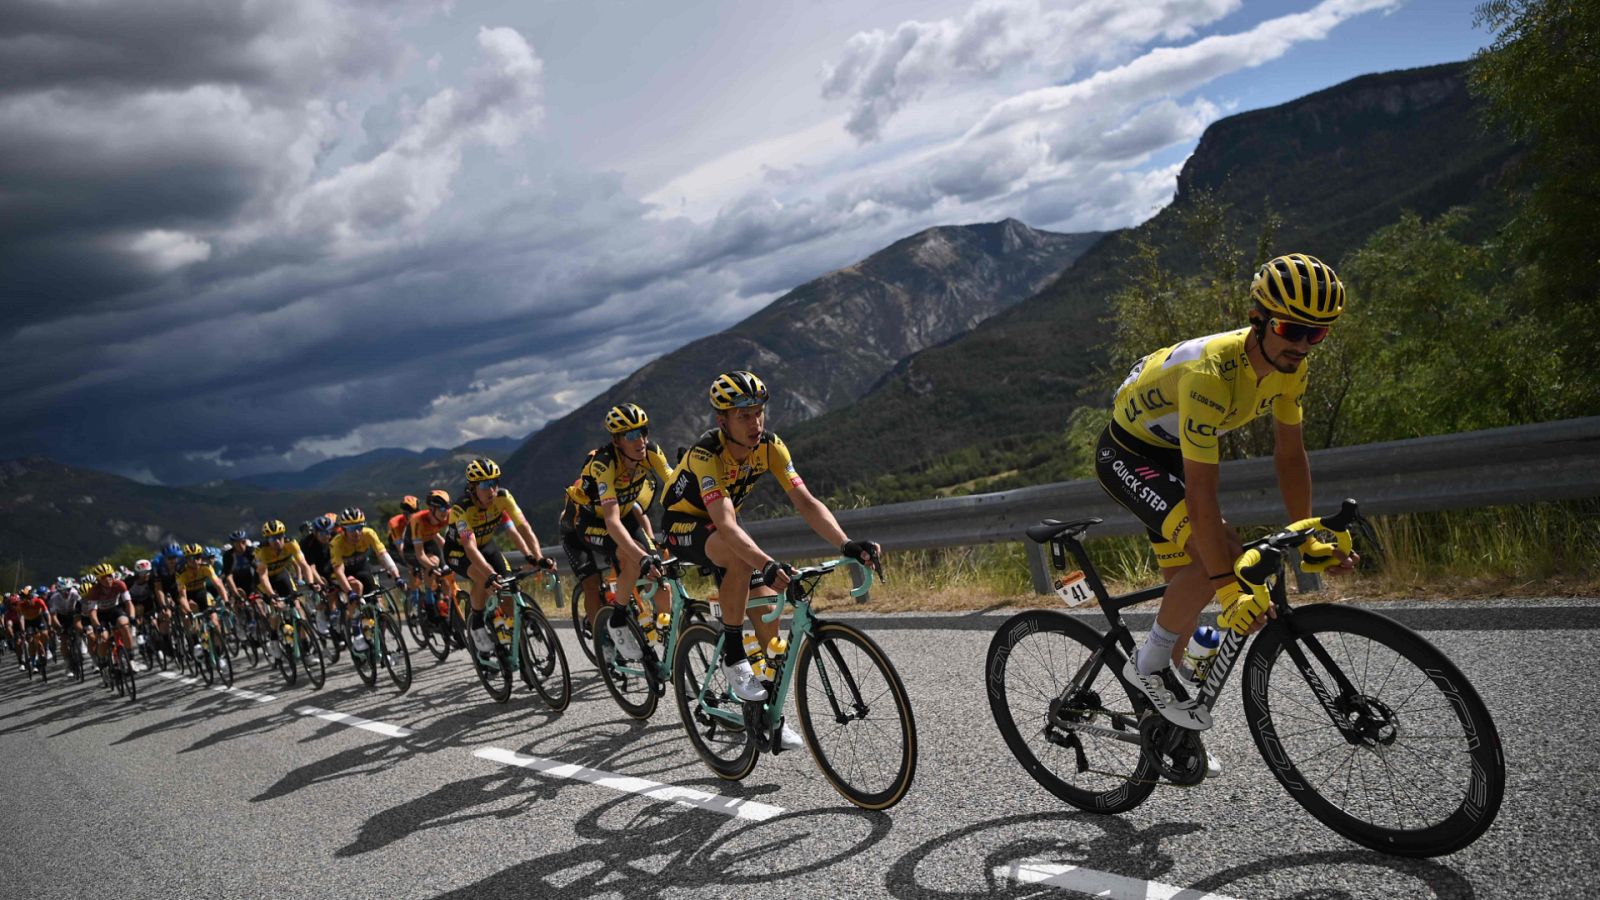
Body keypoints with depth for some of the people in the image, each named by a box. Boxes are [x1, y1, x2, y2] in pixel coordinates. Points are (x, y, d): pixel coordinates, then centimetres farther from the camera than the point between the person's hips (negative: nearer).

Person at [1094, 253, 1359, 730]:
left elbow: (1290, 454, 0)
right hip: (1128, 454, -8)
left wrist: (1308, 543, 1)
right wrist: (1228, 588, -37)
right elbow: (1201, 490, -38)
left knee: (1188, 582, 10)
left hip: (1172, 453, 8)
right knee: (1215, 557, -27)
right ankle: (1148, 667, -7)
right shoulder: (1211, 373, -37)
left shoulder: (1289, 366, -13)